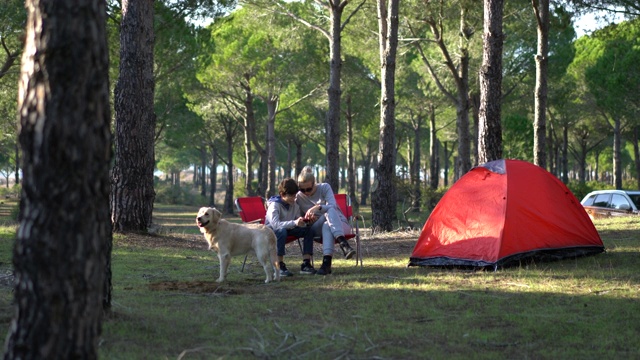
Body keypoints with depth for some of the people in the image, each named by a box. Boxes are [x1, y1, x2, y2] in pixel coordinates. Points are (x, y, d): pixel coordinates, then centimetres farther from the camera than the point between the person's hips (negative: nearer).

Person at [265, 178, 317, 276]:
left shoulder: (294, 204, -1)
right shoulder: (274, 205, -23)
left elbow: (299, 223, 1)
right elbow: (275, 224, -39)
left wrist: (304, 221, -24)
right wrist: (294, 223, -49)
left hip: (288, 229, 7)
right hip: (271, 231, -7)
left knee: (308, 230, -13)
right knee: (282, 231, -40)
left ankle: (306, 264, -15)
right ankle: (279, 266, -35)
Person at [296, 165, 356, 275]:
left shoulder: (324, 188, -2)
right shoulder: (299, 197, 4)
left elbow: (333, 206, -16)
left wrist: (318, 207, -35)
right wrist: (306, 219, -16)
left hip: (340, 224, 0)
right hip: (316, 229, 0)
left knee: (327, 226, -39)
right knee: (330, 211, -34)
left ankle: (326, 262, -56)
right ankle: (343, 244, -54)